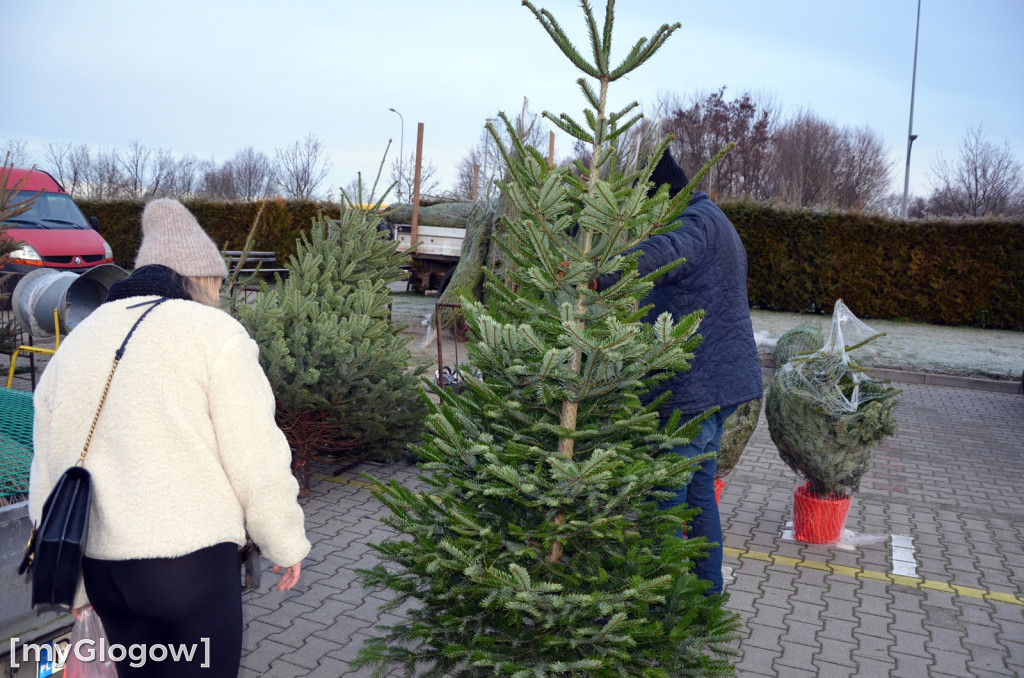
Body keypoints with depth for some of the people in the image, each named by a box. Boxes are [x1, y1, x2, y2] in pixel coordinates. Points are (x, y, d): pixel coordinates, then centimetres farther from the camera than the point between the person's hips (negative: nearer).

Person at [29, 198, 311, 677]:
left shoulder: (74, 343, 13)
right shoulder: (213, 333, -6)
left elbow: (48, 477, 15)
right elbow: (256, 460, -10)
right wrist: (286, 544, 3)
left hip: (100, 566, 7)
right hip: (190, 558, -6)